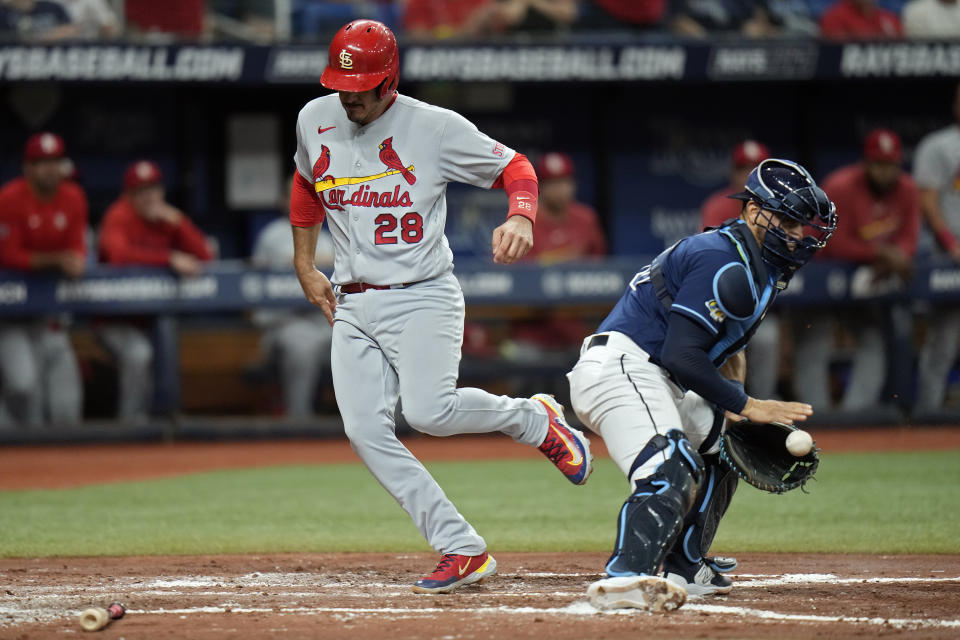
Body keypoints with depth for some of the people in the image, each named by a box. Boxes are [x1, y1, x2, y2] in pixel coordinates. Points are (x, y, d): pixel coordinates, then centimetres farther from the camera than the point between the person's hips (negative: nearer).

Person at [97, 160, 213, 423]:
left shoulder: (169, 218, 5)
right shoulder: (119, 216, -11)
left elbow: (205, 256, -2)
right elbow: (118, 253, -32)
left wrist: (178, 222, -15)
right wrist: (171, 259, -36)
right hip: (116, 319, -6)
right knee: (137, 353, -31)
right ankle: (131, 422, -23)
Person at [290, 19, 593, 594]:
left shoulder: (434, 127, -9)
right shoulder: (315, 121, 5)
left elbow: (515, 166, -2)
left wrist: (521, 218, -23)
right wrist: (305, 267, 22)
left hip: (422, 298, -5)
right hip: (351, 306, 5)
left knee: (429, 411, -25)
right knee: (367, 432, -10)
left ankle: (534, 419, 5)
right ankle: (463, 550, -7)